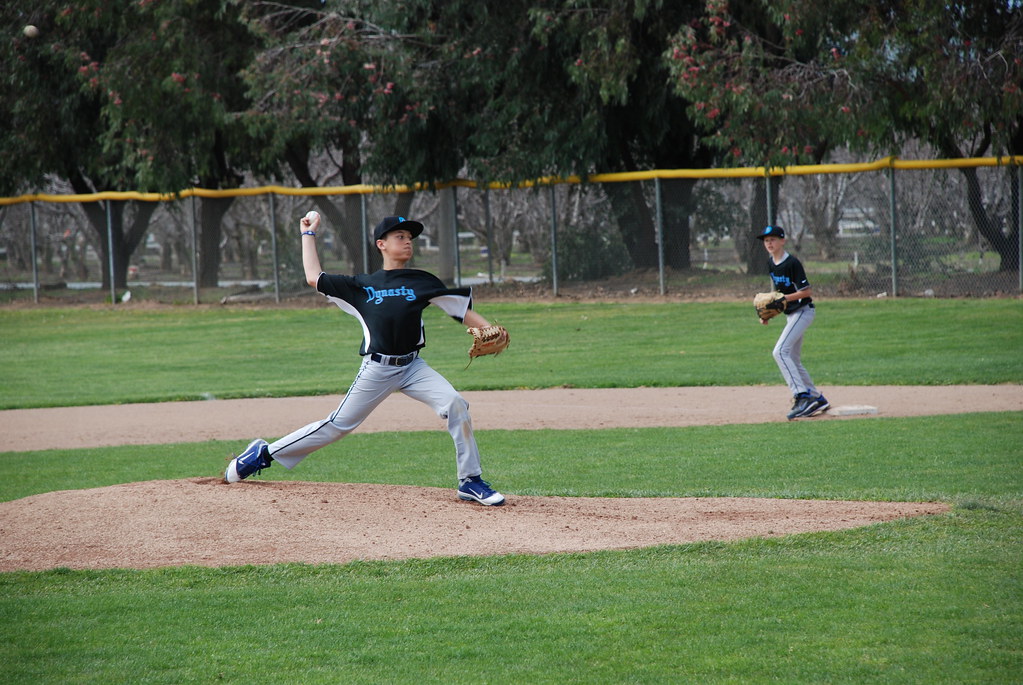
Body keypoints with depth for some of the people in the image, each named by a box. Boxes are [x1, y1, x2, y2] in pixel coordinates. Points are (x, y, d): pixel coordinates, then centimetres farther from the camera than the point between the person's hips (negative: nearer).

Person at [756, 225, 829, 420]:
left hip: (803, 311, -10)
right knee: (793, 360, 12)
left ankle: (802, 396, -28)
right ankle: (817, 399, 20)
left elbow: (807, 291, -18)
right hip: (791, 314, 10)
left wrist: (785, 298, -25)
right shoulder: (771, 264, 9)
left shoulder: (792, 263, -17)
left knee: (780, 351, -22)